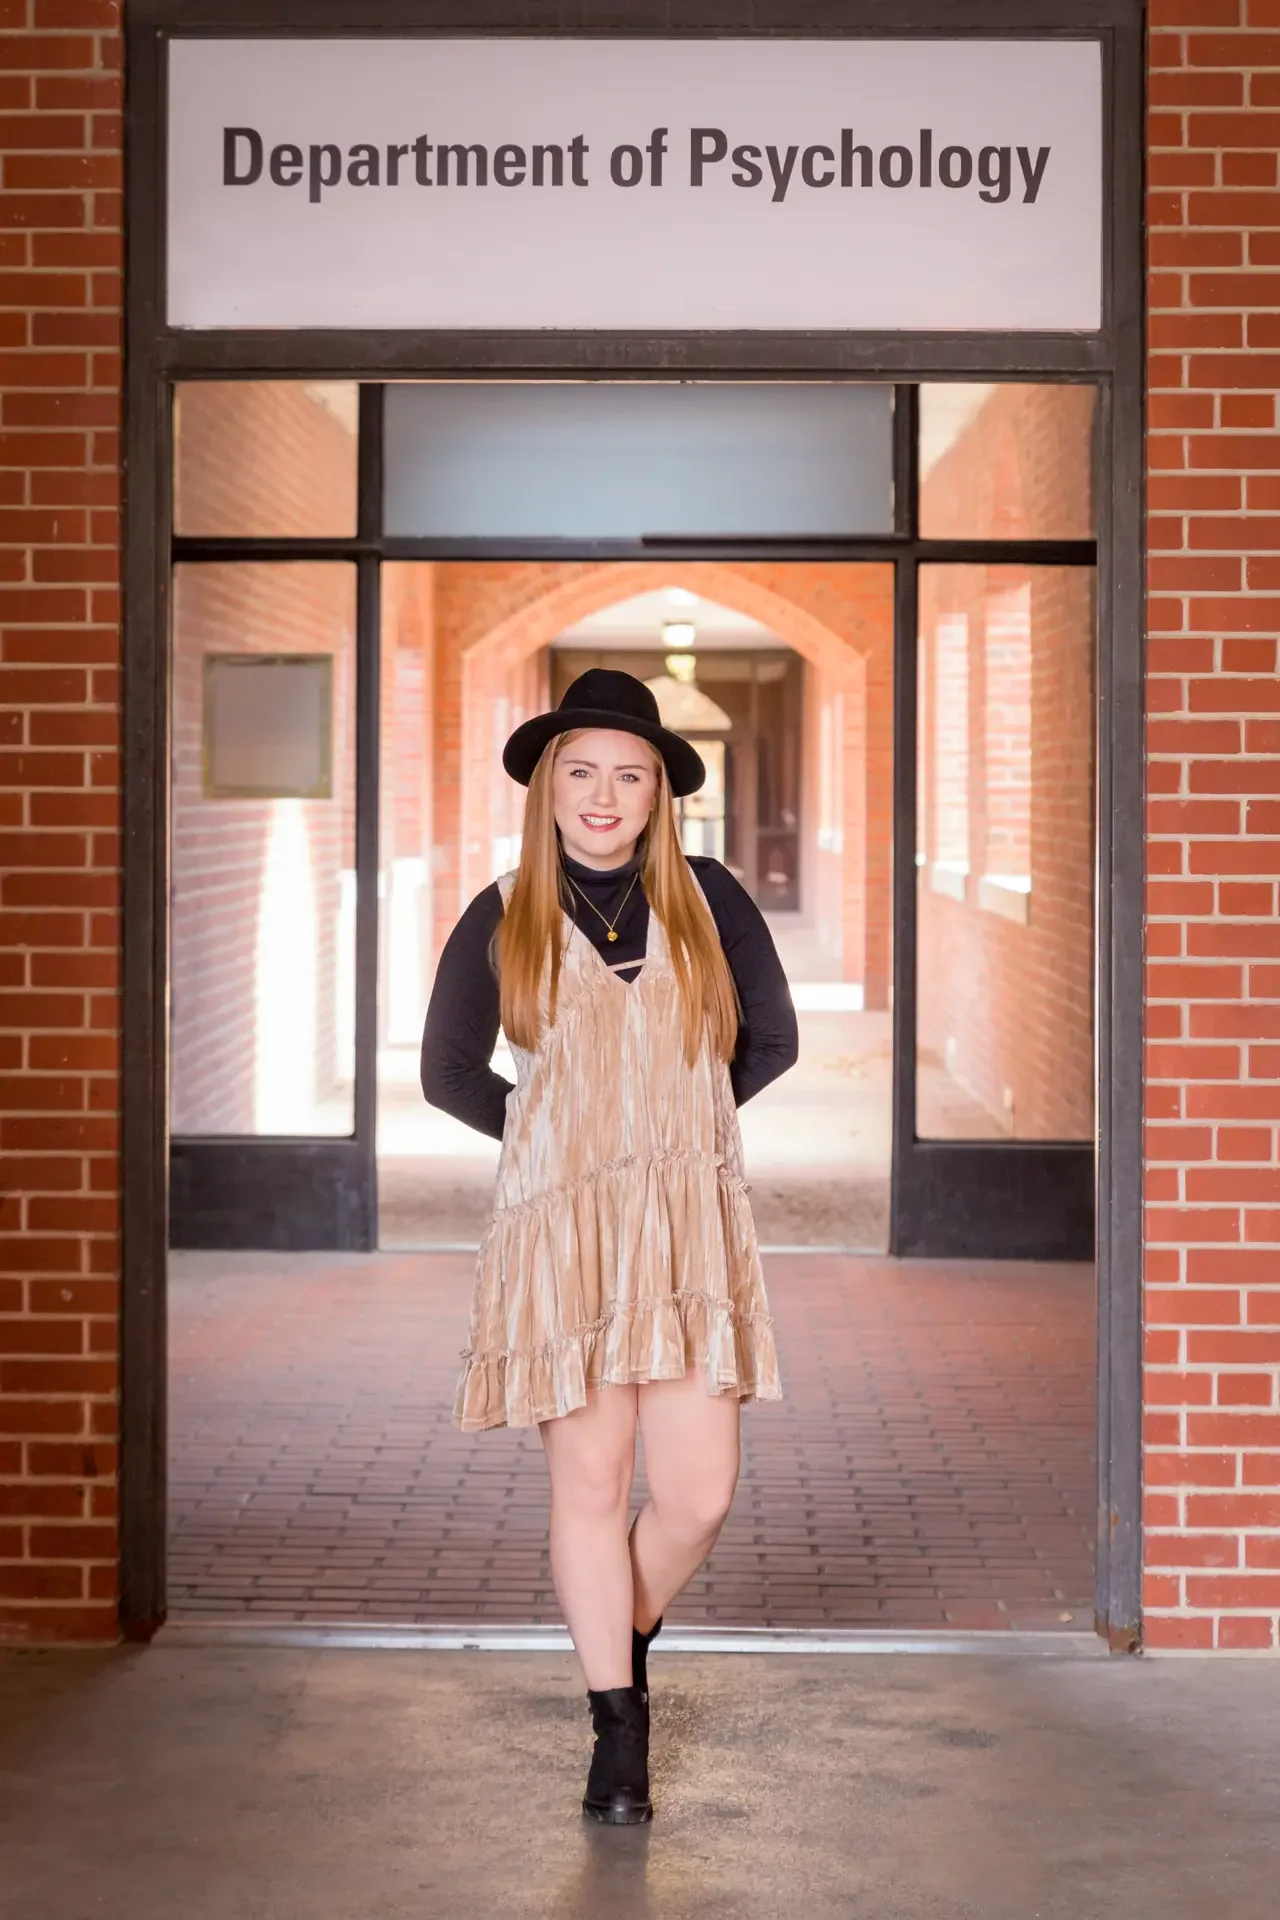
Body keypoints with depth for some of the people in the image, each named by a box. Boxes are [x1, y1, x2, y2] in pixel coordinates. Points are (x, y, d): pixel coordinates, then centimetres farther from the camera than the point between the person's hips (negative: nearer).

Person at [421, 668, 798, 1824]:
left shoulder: (706, 900, 3)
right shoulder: (501, 924, 2)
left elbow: (771, 1041, 14)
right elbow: (449, 1073, 14)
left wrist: (673, 1122, 11)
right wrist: (557, 1136, 10)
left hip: (692, 1228, 1)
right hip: (560, 1230, -1)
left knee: (697, 1495, -3)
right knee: (590, 1488, 2)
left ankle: (630, 1633, 28)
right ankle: (619, 1728, 16)